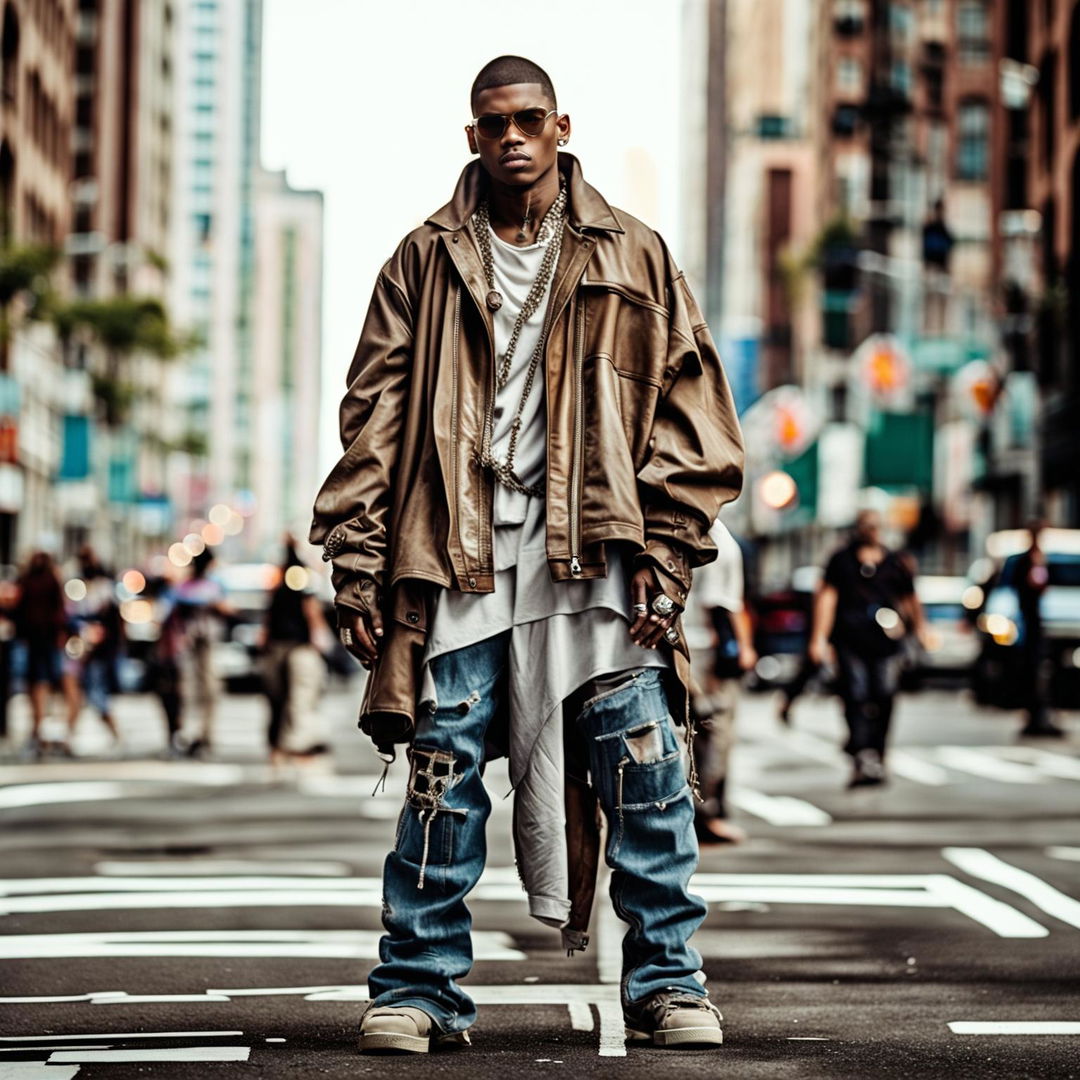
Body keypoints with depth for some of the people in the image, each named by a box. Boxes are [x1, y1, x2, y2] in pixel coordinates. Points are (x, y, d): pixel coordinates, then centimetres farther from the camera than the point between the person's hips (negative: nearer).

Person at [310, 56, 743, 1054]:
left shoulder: (632, 259, 11)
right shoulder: (426, 262, 12)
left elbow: (690, 414, 8)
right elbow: (373, 421, 9)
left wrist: (664, 554, -2)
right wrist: (360, 565, 1)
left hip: (595, 557, 0)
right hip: (460, 554, 1)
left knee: (644, 771, -5)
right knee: (442, 772, -2)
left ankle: (667, 982, 6)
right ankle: (419, 988, 8)